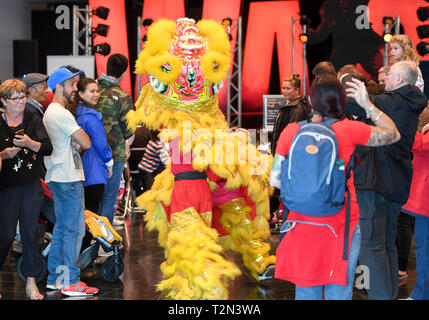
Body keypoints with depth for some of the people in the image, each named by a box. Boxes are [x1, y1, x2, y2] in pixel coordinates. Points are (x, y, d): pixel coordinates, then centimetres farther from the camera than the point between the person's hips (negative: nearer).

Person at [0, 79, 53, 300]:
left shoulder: (33, 122, 6)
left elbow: (48, 148, -4)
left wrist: (31, 143, -20)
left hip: (31, 186, 2)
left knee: (31, 233, 5)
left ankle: (31, 282, 13)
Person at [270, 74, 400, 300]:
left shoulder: (291, 131, -3)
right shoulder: (349, 130, -8)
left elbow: (275, 179, -1)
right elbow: (393, 134, 8)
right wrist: (366, 104, 13)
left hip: (303, 224, 2)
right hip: (341, 224, -2)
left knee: (306, 293, 13)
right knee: (339, 293, 6)